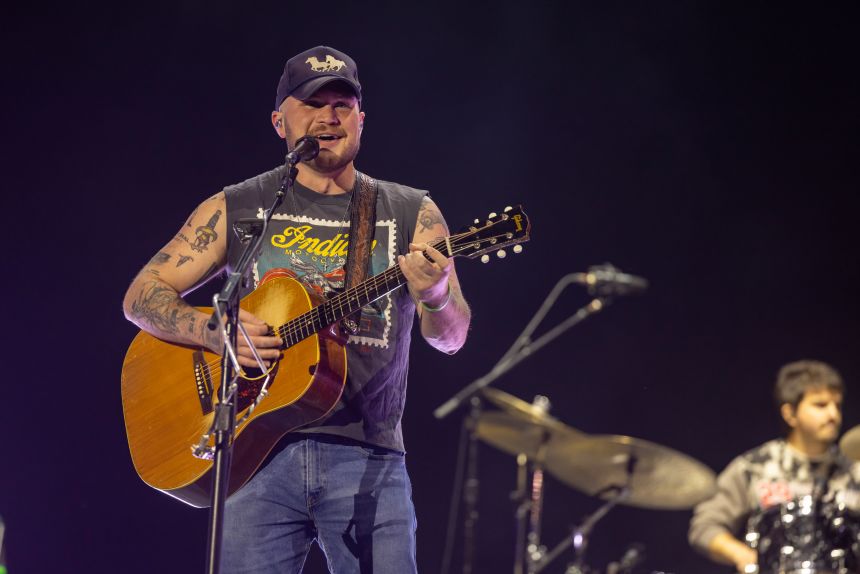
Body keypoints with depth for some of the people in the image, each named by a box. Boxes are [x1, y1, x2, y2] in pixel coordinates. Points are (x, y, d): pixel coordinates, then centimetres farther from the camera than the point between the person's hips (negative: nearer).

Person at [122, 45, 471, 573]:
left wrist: (436, 295, -23)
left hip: (368, 456, 0)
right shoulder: (237, 209, 9)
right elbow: (142, 296, 8)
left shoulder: (411, 214, 9)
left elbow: (452, 336, 1)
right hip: (260, 454, 0)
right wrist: (217, 333, -11)